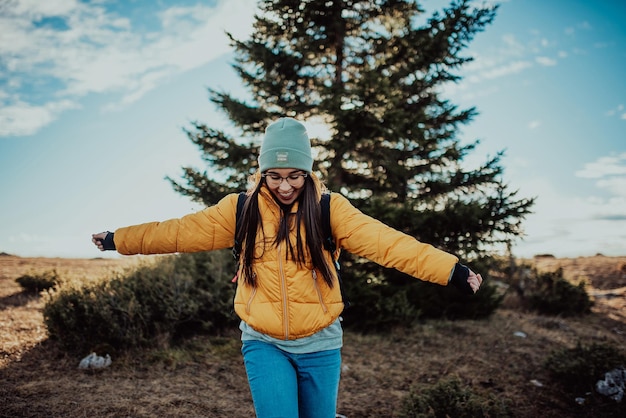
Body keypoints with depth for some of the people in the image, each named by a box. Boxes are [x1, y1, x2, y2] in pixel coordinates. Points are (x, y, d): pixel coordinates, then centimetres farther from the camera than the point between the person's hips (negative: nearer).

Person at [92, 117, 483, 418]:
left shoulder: (329, 208, -8)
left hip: (319, 345, 0)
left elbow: (383, 240, -18)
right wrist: (118, 239, -5)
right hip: (264, 343, 0)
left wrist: (452, 270, -27)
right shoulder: (242, 209, -2)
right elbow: (182, 231, -2)